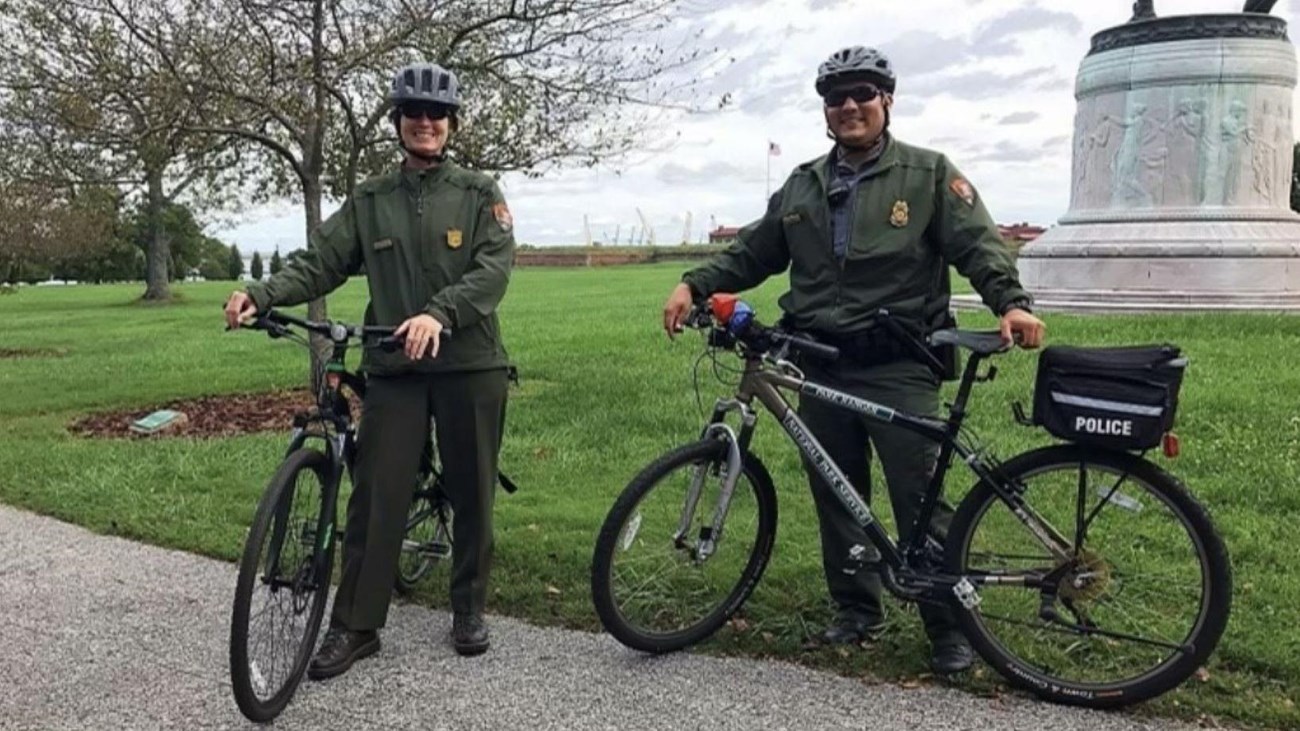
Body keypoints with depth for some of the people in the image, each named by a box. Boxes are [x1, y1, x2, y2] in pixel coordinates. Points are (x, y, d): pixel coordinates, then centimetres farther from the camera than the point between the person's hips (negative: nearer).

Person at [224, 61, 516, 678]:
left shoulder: (479, 194, 2)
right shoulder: (369, 201, 9)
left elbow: (494, 269, -11)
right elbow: (320, 263, 3)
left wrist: (438, 313, -27)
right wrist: (261, 296, -15)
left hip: (470, 365, -1)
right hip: (393, 369, 1)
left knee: (471, 493, 8)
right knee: (377, 497, 0)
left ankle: (469, 608, 26)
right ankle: (355, 625, 11)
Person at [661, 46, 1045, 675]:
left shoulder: (927, 174, 2)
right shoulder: (802, 186, 14)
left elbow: (978, 245, -6)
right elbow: (752, 253, 17)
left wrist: (1011, 302, -24)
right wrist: (694, 286, 4)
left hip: (899, 368, -4)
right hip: (822, 368, 5)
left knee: (920, 500, -3)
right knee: (835, 497, 12)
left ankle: (948, 627, 13)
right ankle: (857, 611, 28)